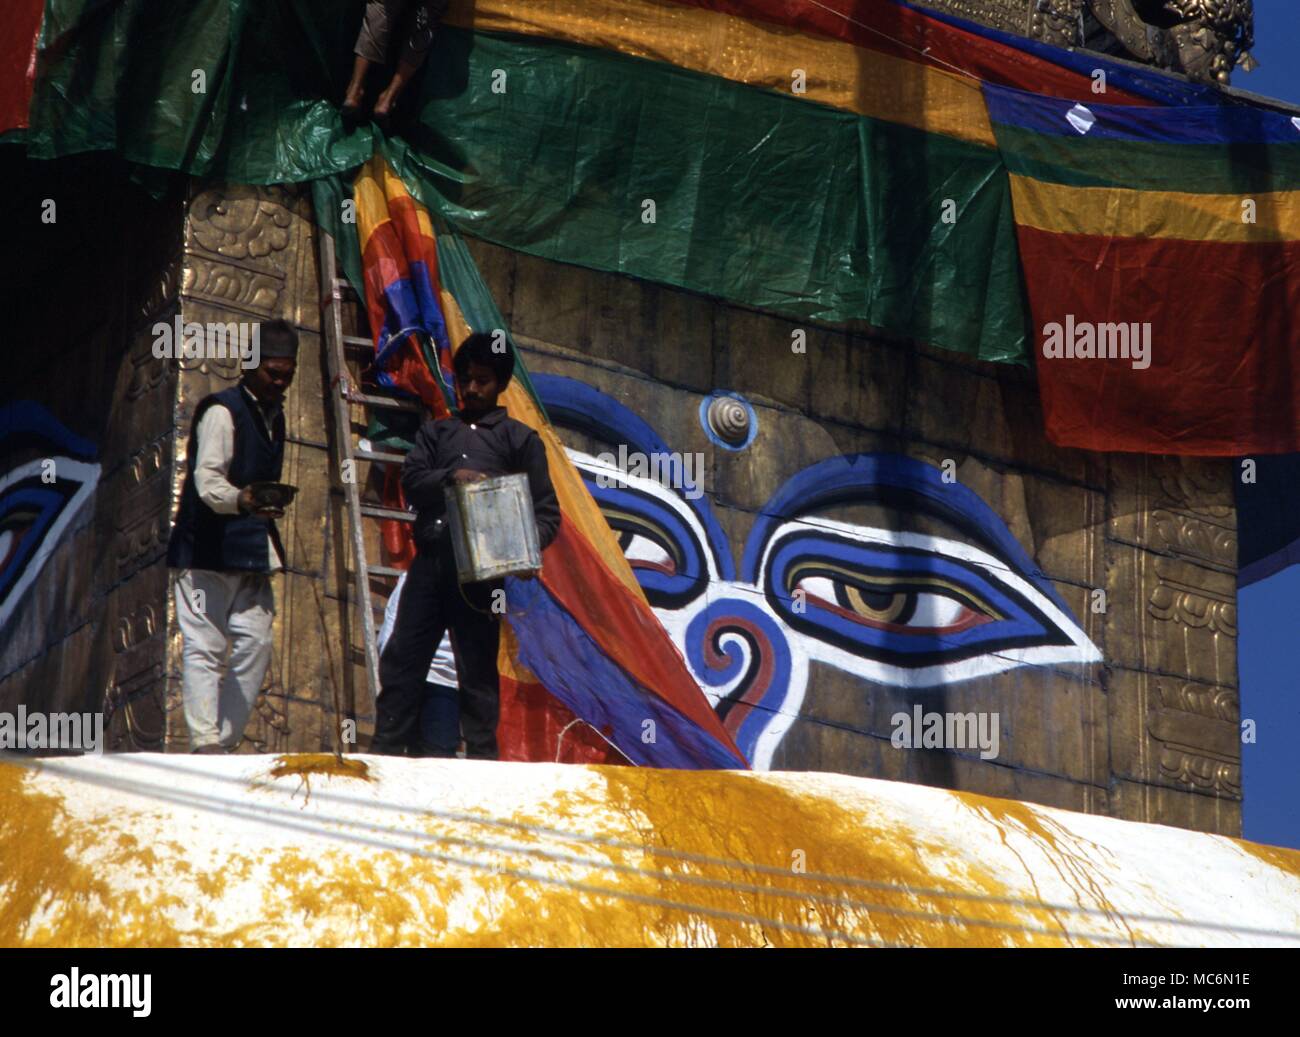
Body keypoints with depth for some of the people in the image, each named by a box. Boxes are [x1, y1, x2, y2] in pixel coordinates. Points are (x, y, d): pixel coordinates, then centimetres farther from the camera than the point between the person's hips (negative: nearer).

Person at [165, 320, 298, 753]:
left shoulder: (273, 415, 17)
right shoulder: (222, 411, -8)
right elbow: (207, 481, -21)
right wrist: (241, 500, -39)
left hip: (251, 554, 8)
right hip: (208, 551, -8)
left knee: (255, 645, 0)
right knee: (204, 647, -8)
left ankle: (224, 742, 5)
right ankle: (205, 745, -12)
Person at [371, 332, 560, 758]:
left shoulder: (520, 439, 12)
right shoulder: (436, 432, 21)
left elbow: (547, 511, 6)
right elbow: (411, 482, 5)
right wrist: (452, 477, -15)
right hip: (430, 560, 3)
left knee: (477, 668, -2)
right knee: (402, 658, -1)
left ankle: (482, 763, 2)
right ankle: (385, 752, 2)